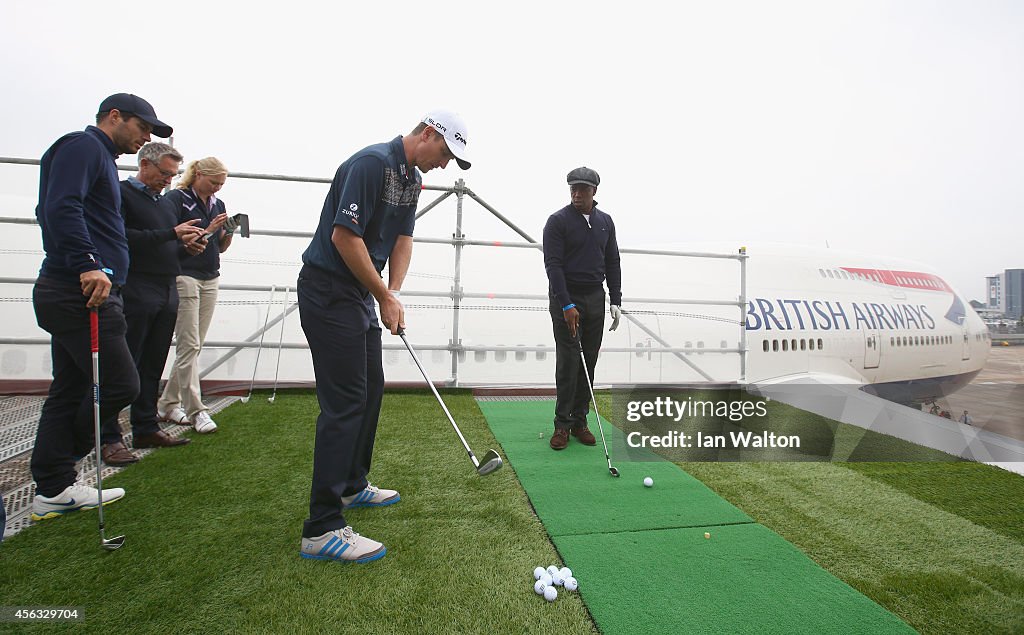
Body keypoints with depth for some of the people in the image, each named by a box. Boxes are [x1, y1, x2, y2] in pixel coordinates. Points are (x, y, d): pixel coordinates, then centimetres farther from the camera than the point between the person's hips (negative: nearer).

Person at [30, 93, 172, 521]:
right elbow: (62, 208, -20)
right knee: (119, 384, -7)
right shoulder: (83, 145, -5)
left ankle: (53, 489, 19)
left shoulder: (98, 156, 25)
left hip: (74, 292, 11)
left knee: (71, 388, 11)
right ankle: (58, 472, 13)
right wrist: (87, 265, -28)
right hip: (81, 292, -11)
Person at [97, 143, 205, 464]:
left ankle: (146, 429, 20)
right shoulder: (121, 194, -2)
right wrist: (171, 234, -18)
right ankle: (109, 438, 3)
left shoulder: (166, 202, 22)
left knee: (153, 365, 11)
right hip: (135, 290, -7)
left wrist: (186, 240, 4)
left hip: (167, 291, 7)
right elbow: (124, 237, -17)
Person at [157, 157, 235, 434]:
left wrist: (229, 233, -2)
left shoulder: (218, 204, 15)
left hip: (210, 279, 6)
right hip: (184, 275, -6)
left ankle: (167, 404, 17)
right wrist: (207, 230, -12)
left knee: (194, 346, 6)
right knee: (189, 346, -7)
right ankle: (196, 411, -4)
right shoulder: (177, 198, -3)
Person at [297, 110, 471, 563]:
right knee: (345, 402, -12)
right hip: (328, 292, -10)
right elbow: (344, 236, -24)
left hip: (359, 293, 10)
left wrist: (394, 292, -3)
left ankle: (352, 485, 31)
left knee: (371, 390, 15)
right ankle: (322, 529, -5)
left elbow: (403, 237, 12)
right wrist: (384, 296, -16)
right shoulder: (372, 163, -18)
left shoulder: (412, 178, 13)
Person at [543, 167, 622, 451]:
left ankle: (579, 421, 15)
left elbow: (612, 263, 13)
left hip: (595, 299, 5)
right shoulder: (558, 221, -6)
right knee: (568, 362, -5)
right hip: (566, 300, -5)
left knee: (588, 362, 6)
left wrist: (615, 301, 5)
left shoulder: (605, 222, 10)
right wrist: (566, 305, -20)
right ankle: (562, 424, 5)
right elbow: (553, 264, -13)